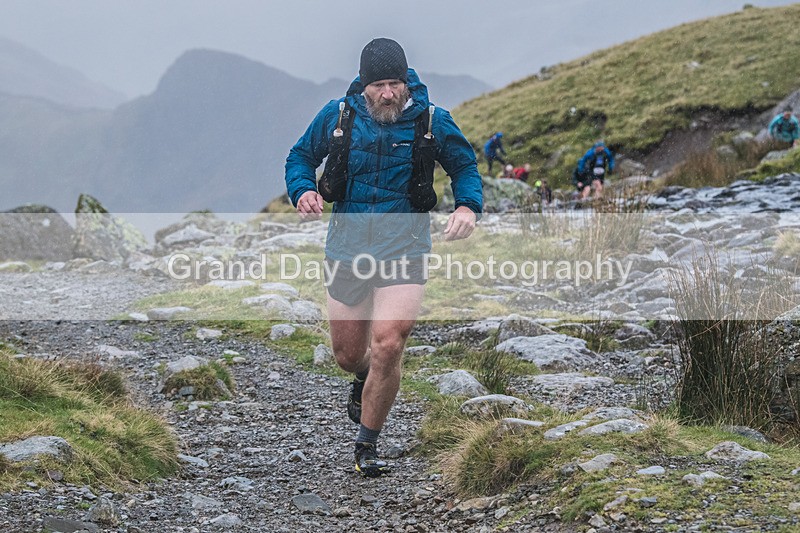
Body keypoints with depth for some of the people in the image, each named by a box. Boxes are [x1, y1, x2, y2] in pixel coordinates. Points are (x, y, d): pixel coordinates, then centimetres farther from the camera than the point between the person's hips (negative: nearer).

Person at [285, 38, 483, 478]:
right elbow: (301, 156, 14)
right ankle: (364, 382, 51)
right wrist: (303, 190, -8)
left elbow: (464, 166, 12)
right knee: (348, 354, 10)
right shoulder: (337, 116, 0)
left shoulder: (431, 121, -3)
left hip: (404, 248, -2)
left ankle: (366, 446, 1)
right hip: (347, 245, 2)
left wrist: (468, 206, -8)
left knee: (387, 346, -17)